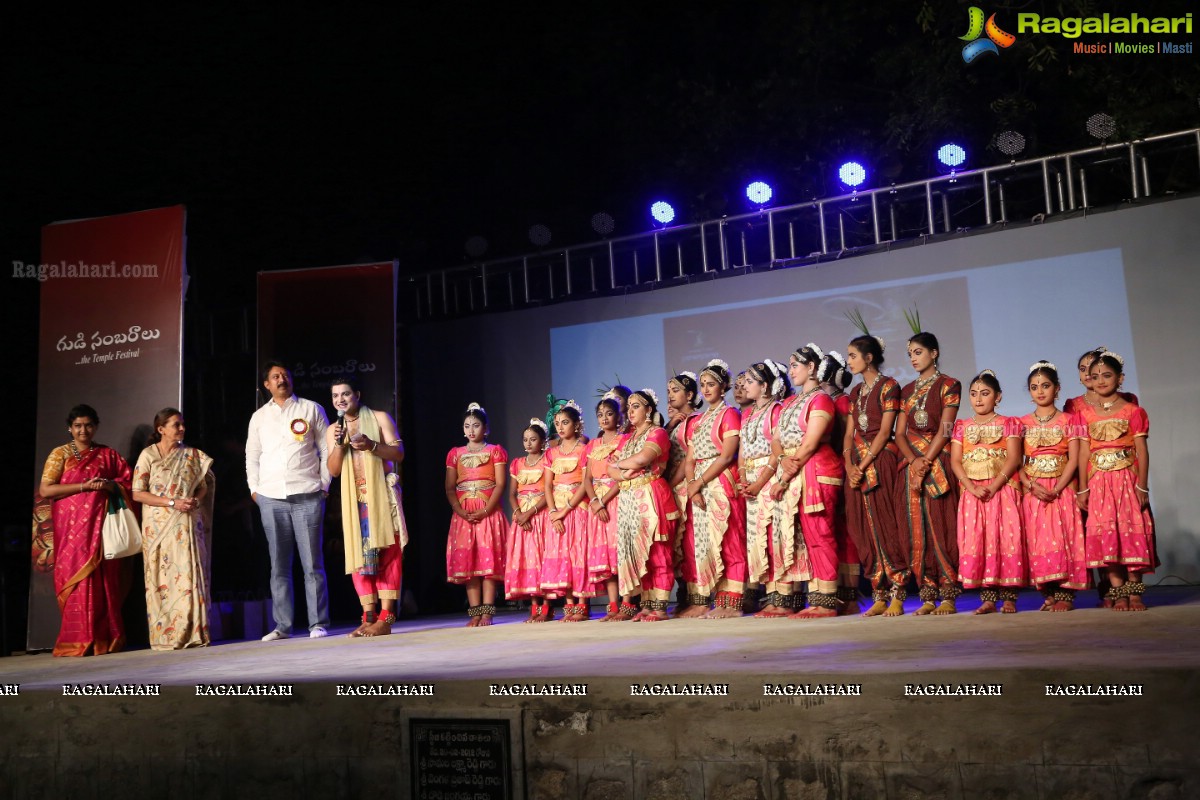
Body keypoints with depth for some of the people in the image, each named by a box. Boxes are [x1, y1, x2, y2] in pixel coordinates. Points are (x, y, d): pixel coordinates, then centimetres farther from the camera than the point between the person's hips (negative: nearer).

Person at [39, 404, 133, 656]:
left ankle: (104, 640, 0)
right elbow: (45, 489, -4)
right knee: (77, 579, -7)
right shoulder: (60, 454, 6)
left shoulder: (107, 454, 14)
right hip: (72, 525, -2)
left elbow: (128, 481, 15)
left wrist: (110, 485, -6)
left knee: (104, 579, -4)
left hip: (101, 523, 2)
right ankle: (78, 642, -3)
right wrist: (84, 486, -12)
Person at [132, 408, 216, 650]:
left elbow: (204, 485, 15)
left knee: (189, 575, -5)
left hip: (187, 525, 2)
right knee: (161, 580, 0)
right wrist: (172, 503, -14)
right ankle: (165, 636, 5)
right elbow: (137, 493, -5)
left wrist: (195, 500, -8)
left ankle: (192, 633, -1)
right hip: (158, 526, -2)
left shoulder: (192, 455, 9)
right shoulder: (148, 455, 0)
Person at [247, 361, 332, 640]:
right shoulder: (259, 417, 15)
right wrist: (254, 488, 10)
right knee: (279, 565, 4)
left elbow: (326, 449, 7)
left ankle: (318, 624, 1)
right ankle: (282, 626, 10)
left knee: (312, 563, -3)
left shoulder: (311, 409, 8)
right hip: (271, 498, 3)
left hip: (307, 495, -2)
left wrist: (324, 483, 1)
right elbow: (252, 456, 20)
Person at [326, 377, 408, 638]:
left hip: (382, 494, -4)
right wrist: (339, 444, -8)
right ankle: (369, 617, 1)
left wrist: (371, 446, -18)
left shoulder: (380, 418, 4)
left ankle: (386, 617, -10)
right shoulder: (333, 430, 13)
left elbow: (398, 453, -2)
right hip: (354, 498, 4)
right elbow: (333, 471, 7)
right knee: (358, 553, -2)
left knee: (386, 552, -8)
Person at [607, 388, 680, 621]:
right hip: (628, 500, 7)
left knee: (656, 552, -8)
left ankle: (659, 607, -6)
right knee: (635, 552, 3)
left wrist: (619, 463, 0)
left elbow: (642, 459, -17)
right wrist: (624, 474, -10)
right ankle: (646, 604, 6)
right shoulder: (627, 438, 21)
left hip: (651, 498, -7)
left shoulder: (657, 433, 0)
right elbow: (611, 470, 12)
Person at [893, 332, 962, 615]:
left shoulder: (948, 385, 2)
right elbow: (900, 433, 9)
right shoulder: (907, 391, 17)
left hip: (939, 463, -5)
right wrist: (914, 461, -8)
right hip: (912, 465, 5)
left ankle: (949, 595, -2)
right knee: (917, 530, 1)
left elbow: (944, 430, -7)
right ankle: (927, 597, 5)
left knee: (941, 527, -7)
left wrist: (926, 463, -16)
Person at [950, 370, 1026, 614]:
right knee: (976, 542, -1)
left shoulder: (1008, 423, 6)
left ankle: (1009, 597, 0)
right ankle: (987, 598, 4)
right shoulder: (962, 426, 13)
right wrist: (973, 487, -12)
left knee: (1006, 539, -5)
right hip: (972, 492, 2)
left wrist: (993, 486, -16)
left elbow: (1014, 459, -4)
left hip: (1003, 490, -2)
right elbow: (955, 461, 3)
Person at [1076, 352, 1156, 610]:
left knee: (1131, 533, 0)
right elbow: (1084, 452, 4)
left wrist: (1142, 487, -7)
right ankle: (1118, 592, 3)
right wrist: (1083, 488, 0)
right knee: (1105, 536, -2)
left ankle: (1134, 592, 6)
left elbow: (1142, 451, -1)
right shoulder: (1086, 414, 6)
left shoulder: (1133, 411, 1)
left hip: (1127, 480, -1)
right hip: (1098, 482, 2)